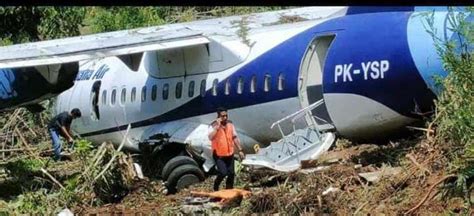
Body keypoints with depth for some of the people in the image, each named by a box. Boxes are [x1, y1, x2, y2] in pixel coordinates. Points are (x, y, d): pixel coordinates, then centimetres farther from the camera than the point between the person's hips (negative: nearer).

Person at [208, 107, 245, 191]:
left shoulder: (230, 124, 2)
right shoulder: (214, 126, -13)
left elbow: (235, 138, 11)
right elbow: (210, 137, -30)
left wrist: (240, 150, 9)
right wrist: (217, 126, -29)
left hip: (229, 154, 5)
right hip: (219, 155, -5)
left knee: (231, 173, 7)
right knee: (222, 173, -16)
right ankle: (216, 187, 11)